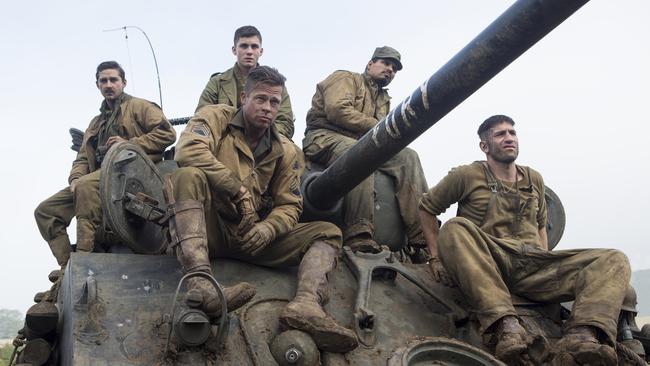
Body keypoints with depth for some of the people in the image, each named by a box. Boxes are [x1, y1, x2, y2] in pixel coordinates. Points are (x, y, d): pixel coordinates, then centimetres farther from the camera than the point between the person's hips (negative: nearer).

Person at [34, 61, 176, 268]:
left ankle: (84, 257, -38)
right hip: (99, 176, 8)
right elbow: (82, 158, 23)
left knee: (86, 186, -37)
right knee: (45, 211, -5)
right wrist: (75, 179, 1)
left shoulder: (138, 106, 11)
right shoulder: (96, 123, 32)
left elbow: (168, 134, -5)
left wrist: (129, 144, -10)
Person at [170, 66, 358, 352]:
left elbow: (289, 205, 9)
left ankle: (306, 305, -40)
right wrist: (239, 190, -20)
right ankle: (200, 283, -49)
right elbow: (188, 150, -21)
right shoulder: (216, 118, 0)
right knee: (189, 176, -33)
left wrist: (267, 229, -15)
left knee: (328, 233, -8)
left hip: (255, 237, 4)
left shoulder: (285, 151, 10)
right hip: (208, 229, -4)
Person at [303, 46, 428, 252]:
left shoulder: (384, 100, 33)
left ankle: (422, 237, -29)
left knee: (408, 157, -19)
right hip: (326, 137, -6)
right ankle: (359, 240, -50)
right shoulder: (346, 79, 11)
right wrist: (375, 126, -7)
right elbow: (337, 110, -10)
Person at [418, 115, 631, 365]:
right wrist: (436, 257, 4)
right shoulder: (467, 176, 6)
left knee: (614, 260, -13)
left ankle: (580, 335, -41)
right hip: (488, 265, -4)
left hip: (534, 269, 4)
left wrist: (548, 265, 17)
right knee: (455, 229, -35)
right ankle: (505, 322, -44)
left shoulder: (534, 180, 21)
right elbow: (427, 207, 12)